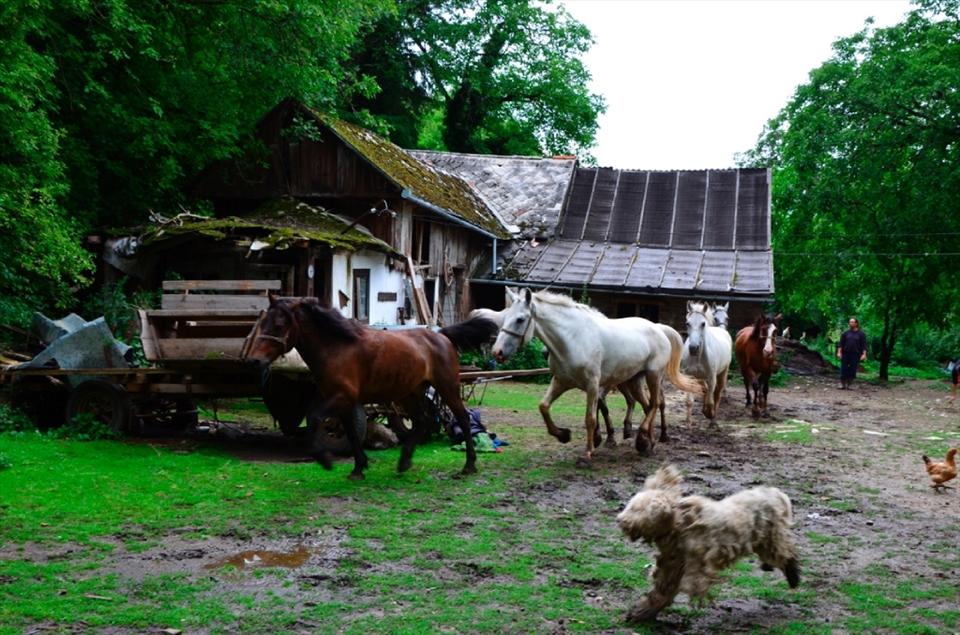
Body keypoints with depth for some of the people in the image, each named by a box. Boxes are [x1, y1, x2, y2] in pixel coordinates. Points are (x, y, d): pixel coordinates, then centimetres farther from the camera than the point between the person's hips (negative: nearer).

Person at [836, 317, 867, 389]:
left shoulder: (861, 334, 4)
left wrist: (864, 354, -8)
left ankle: (849, 385, 8)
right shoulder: (846, 333, 8)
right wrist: (839, 352, -1)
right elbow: (841, 343, 8)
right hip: (845, 354, 1)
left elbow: (864, 345, 1)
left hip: (855, 355, -1)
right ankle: (842, 384, 6)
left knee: (852, 370, 1)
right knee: (844, 370, 0)